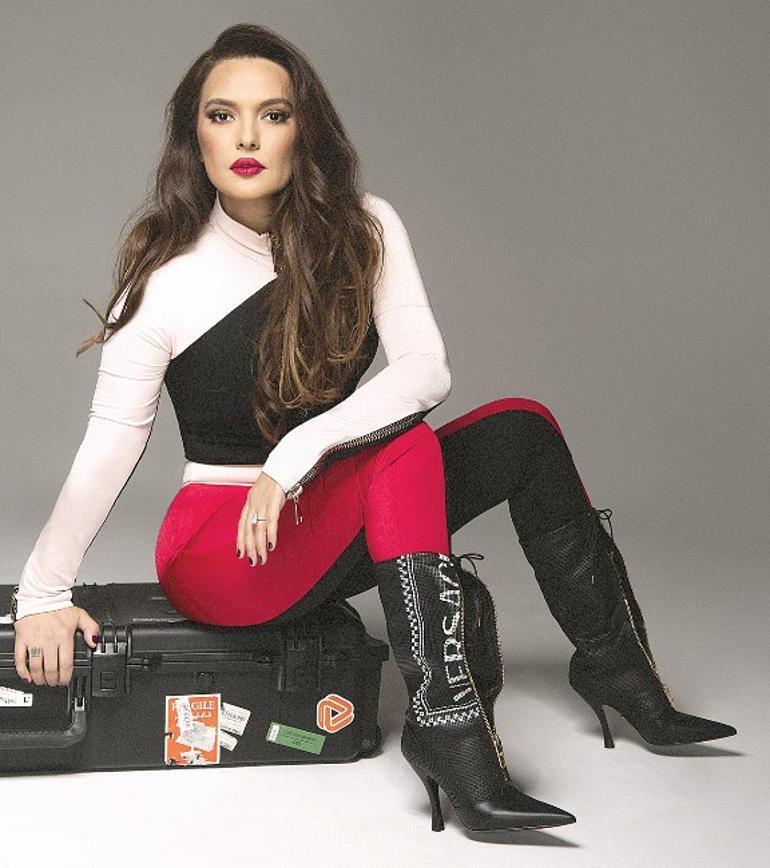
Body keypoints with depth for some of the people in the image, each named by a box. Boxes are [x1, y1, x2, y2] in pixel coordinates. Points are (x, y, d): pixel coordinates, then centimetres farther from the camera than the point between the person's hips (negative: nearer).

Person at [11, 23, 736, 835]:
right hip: (215, 551, -5)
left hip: (327, 532, 5)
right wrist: (42, 595, -9)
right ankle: (443, 724, -30)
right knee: (409, 448, -29)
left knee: (521, 427, -8)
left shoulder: (363, 230, -5)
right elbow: (108, 447, -10)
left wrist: (299, 451, -27)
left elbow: (427, 370, -16)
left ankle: (612, 659, 4)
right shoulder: (165, 280, -14)